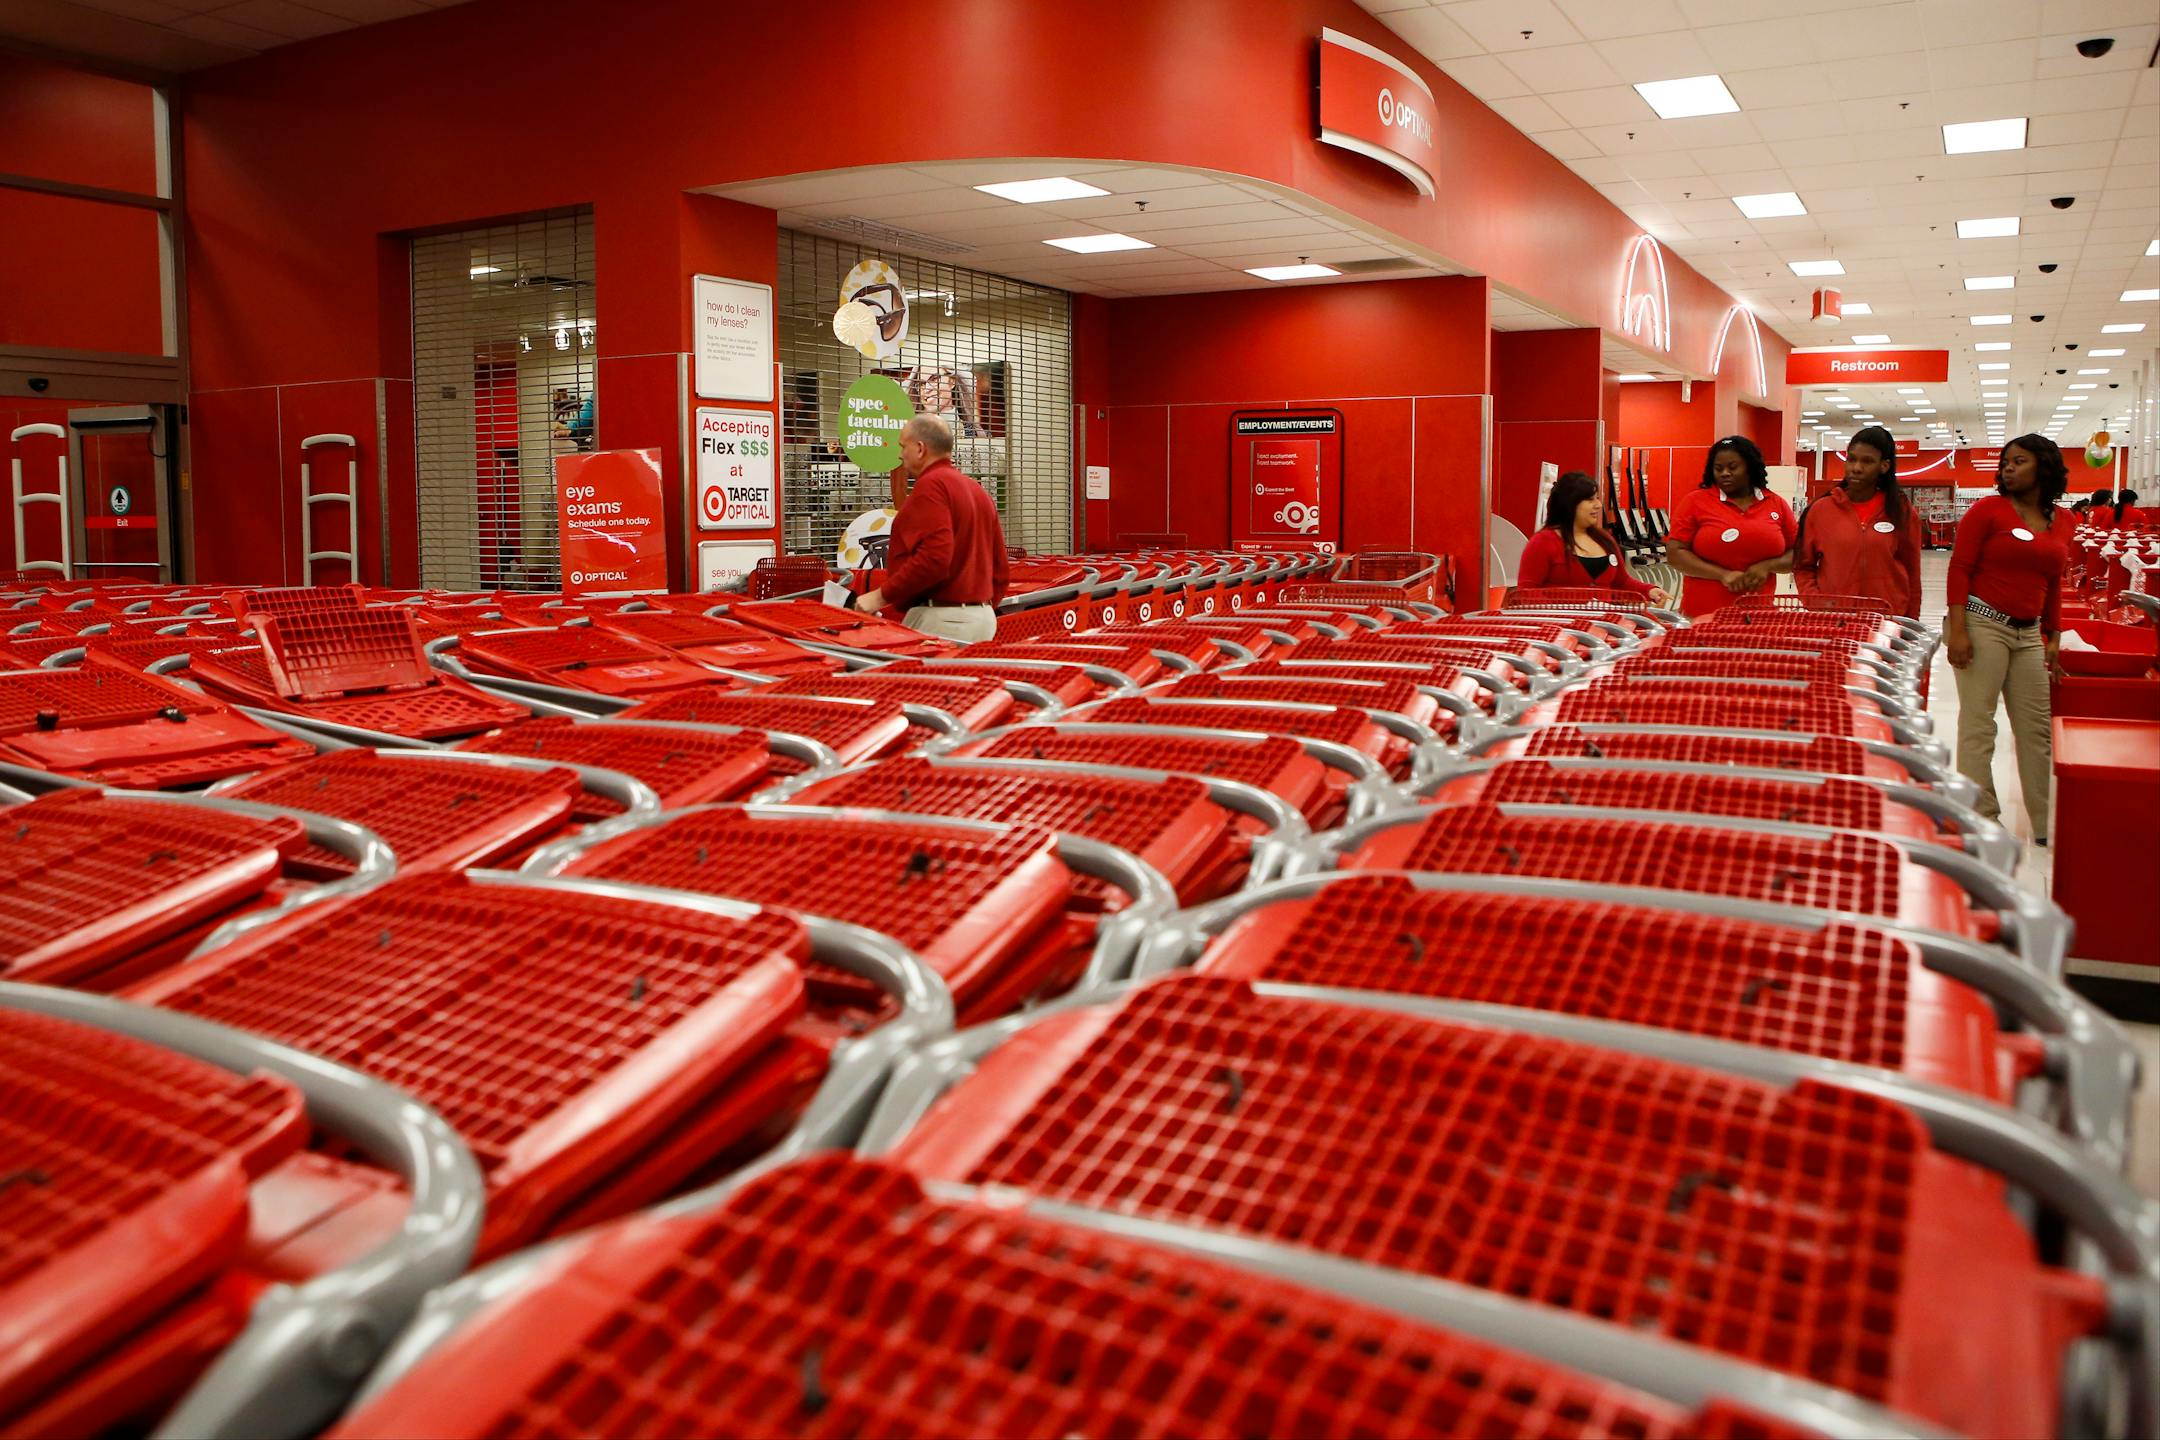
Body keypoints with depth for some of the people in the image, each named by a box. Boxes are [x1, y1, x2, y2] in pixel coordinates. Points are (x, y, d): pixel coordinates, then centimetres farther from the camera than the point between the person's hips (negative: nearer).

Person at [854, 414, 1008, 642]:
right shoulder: (978, 491, 18)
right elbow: (999, 567, 18)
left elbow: (934, 557, -23)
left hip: (941, 620, -10)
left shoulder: (931, 484, -10)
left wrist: (882, 595, -18)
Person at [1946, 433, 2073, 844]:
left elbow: (2053, 583, 18)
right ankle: (1981, 821, 4)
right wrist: (1956, 630, -16)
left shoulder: (2063, 521, 11)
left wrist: (2053, 636, 16)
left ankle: (2046, 824, 19)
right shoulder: (1988, 509, -4)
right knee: (1978, 725, -3)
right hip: (1983, 623, -6)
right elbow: (1959, 569, -8)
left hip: (2028, 632, 6)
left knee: (2037, 728, 10)